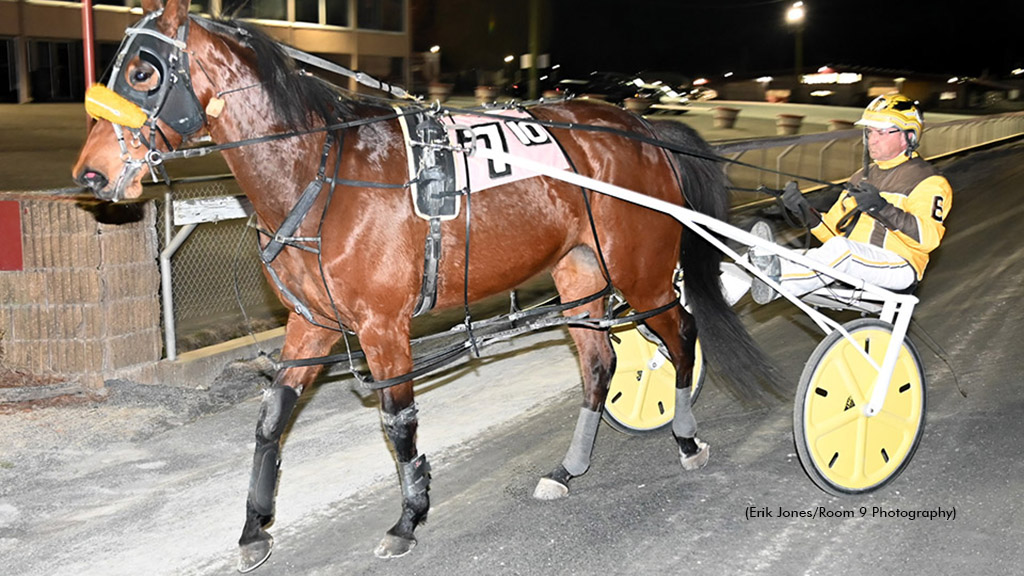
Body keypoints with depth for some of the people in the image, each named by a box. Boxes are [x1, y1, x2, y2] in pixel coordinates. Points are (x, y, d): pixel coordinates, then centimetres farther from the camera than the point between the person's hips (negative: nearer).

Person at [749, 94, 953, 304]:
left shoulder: (928, 181, 2)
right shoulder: (862, 176, 24)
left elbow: (928, 237, -16)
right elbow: (834, 231, 19)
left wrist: (885, 210, -28)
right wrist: (808, 214, -1)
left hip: (898, 268, -7)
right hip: (853, 263, 7)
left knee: (840, 249, -35)